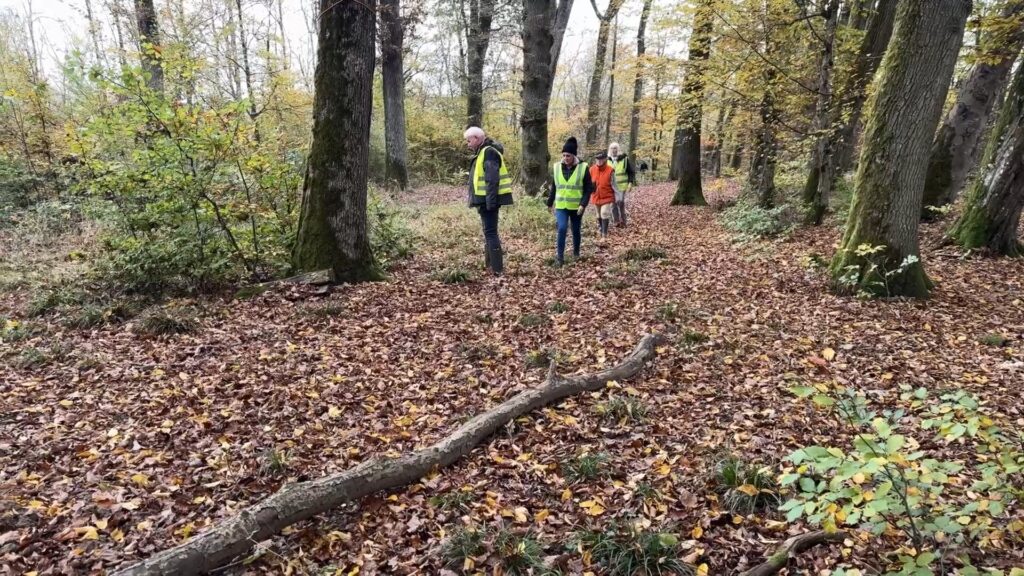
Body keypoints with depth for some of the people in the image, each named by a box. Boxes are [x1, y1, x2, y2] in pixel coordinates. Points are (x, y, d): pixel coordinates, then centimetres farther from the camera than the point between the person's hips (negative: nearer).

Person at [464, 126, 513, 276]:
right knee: (489, 231, 16)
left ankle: (497, 269, -7)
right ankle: (489, 264, 27)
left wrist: (490, 201, -26)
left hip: (488, 200, -11)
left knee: (490, 232, -9)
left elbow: (492, 179, -23)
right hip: (486, 200, 11)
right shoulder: (483, 152, 18)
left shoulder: (488, 152, -15)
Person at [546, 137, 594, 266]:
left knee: (576, 230, 12)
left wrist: (583, 204, -15)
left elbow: (589, 188, -5)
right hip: (561, 206, 1)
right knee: (562, 228, -16)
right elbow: (553, 187, 10)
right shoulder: (556, 167, 0)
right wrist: (550, 203, 13)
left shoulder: (583, 168, -7)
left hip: (576, 206, -1)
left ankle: (576, 252, 33)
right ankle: (560, 256, -10)